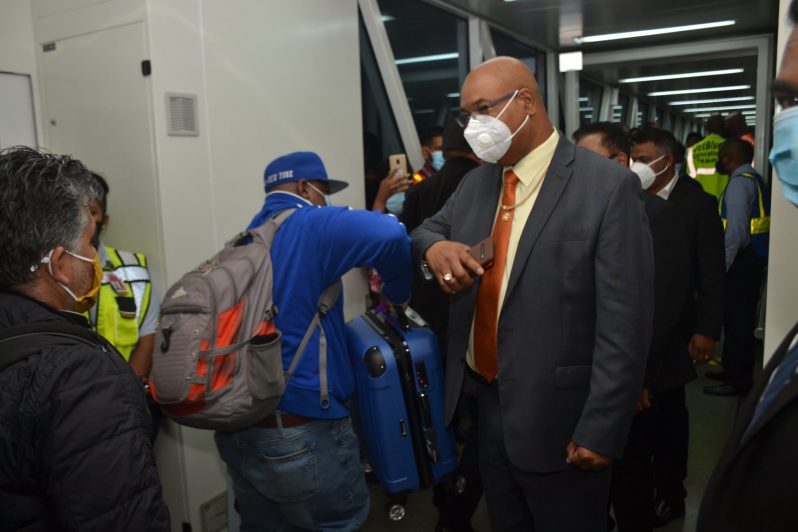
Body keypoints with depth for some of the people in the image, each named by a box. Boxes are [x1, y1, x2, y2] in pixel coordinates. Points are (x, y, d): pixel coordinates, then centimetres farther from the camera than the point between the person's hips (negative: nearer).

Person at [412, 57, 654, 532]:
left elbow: (624, 325, -17)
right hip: (487, 401, 6)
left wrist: (601, 429, -17)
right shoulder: (476, 182, 5)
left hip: (556, 414, -6)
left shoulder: (608, 187, -16)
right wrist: (434, 247, -9)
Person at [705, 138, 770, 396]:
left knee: (736, 320, -2)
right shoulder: (754, 180, 16)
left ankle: (737, 381, 6)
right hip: (753, 258, 10)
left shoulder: (740, 182, -14)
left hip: (741, 260, -10)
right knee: (741, 319, 17)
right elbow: (748, 224, 15)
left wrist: (721, 266, -19)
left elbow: (736, 229, -22)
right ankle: (734, 370, 28)